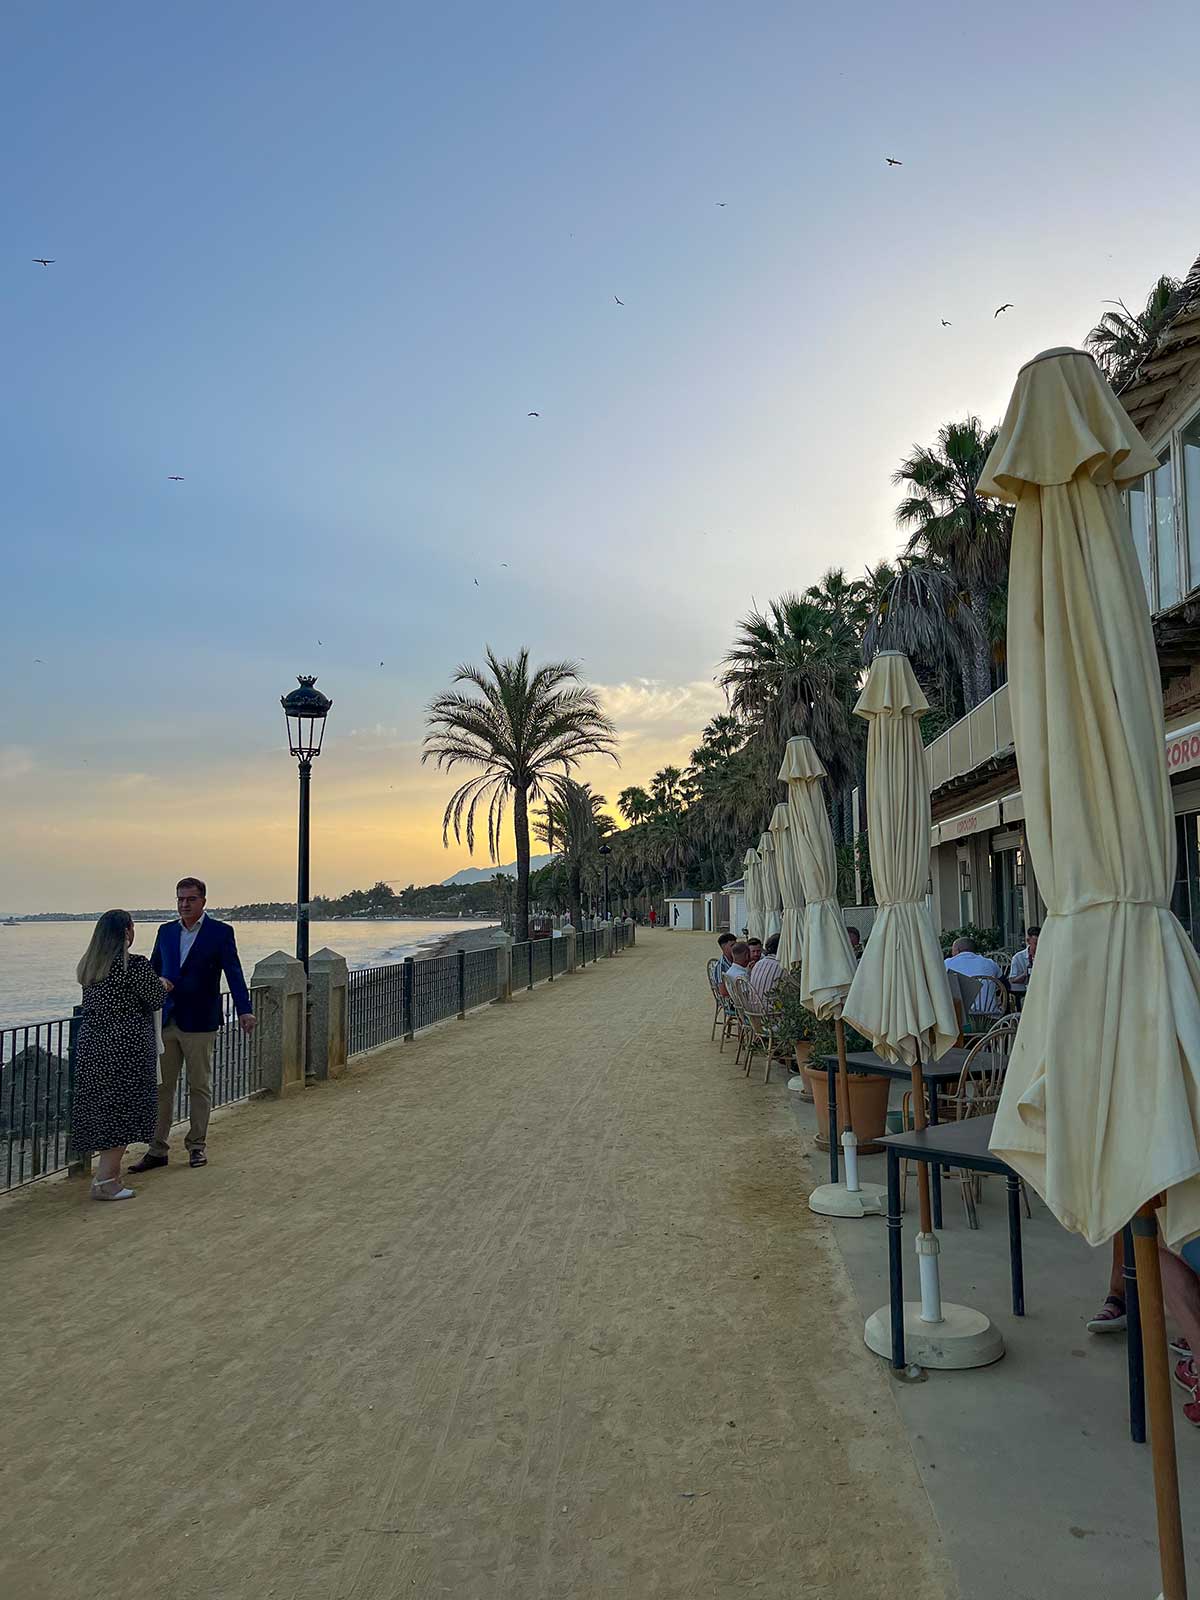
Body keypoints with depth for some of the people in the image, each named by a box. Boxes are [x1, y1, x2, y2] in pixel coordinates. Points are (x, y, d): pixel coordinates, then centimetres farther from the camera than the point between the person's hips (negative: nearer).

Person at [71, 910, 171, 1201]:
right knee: (122, 1111, 0)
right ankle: (105, 1182, 2)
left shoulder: (87, 966, 8)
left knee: (101, 1107, 16)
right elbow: (156, 1000, -6)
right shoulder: (135, 966, -15)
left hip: (92, 1046, 7)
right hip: (125, 1048, -7)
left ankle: (108, 1170, 27)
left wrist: (154, 984, 24)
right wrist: (162, 984, 16)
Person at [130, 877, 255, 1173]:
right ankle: (158, 1150, 15)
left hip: (199, 1023, -4)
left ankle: (197, 1146, 18)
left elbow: (233, 972, -11)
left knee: (200, 1086, 6)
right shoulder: (166, 931, 10)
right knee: (161, 1086, 7)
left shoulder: (221, 932, -4)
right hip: (165, 1021, 4)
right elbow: (153, 970, 16)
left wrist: (245, 1011, -21)